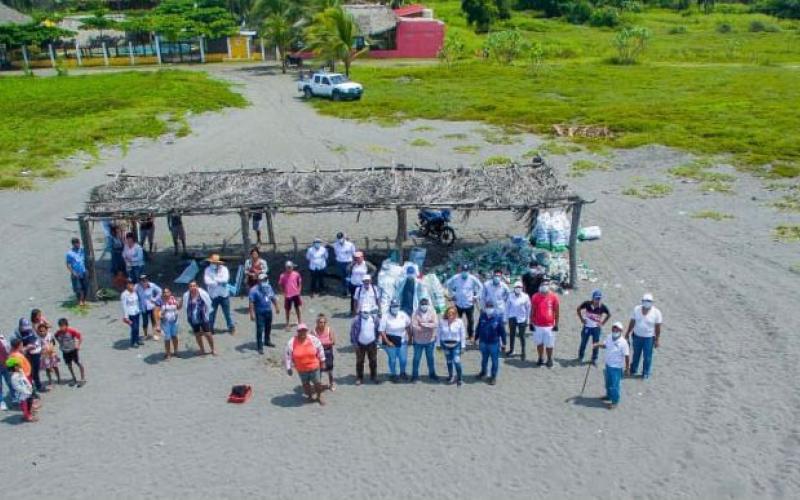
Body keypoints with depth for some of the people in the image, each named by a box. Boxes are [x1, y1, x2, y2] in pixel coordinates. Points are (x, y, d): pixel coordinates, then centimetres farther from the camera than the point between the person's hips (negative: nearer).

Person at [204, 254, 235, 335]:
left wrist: (215, 279, -16)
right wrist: (219, 282, -21)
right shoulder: (208, 270, -4)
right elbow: (207, 281, -18)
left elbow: (225, 279, -19)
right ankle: (210, 329, 19)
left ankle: (231, 327, 25)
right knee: (211, 313, 6)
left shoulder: (224, 269, -4)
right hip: (213, 295, 0)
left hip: (224, 295, 0)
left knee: (227, 313, 11)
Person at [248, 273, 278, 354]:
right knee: (260, 330, -6)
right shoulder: (254, 290, -17)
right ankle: (260, 347, 0)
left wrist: (277, 307, 19)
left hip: (269, 311, 7)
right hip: (259, 313, -7)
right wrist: (252, 313, -25)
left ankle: (267, 341, 42)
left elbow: (273, 298, 16)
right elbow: (251, 303, -20)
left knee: (268, 327, 21)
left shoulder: (269, 287, 3)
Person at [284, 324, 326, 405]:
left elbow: (320, 349, 1)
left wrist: (322, 361, 8)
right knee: (305, 384, 16)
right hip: (301, 369, 0)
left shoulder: (313, 339, -13)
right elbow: (288, 356, -6)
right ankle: (309, 396, 42)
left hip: (314, 367, 0)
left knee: (317, 383, 11)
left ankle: (319, 397, 36)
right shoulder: (292, 342, -15)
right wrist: (289, 368, -3)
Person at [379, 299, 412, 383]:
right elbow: (381, 331, -14)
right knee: (392, 359, 7)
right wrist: (387, 342, -18)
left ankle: (402, 373, 35)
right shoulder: (385, 317, -15)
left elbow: (408, 325, 12)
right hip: (390, 342, -3)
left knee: (403, 359, 7)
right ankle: (393, 374, 32)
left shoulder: (403, 315, -4)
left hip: (402, 342, 3)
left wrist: (408, 336, 8)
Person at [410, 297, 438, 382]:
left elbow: (436, 324, -18)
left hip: (430, 340, 2)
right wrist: (429, 327, -19)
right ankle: (415, 375, 28)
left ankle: (432, 374, 37)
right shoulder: (416, 313, -16)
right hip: (418, 341, -2)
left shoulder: (432, 312, -9)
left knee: (430, 358, 20)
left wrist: (424, 324, -25)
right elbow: (414, 327, -25)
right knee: (417, 358, 12)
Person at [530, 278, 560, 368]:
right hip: (537, 325, 1)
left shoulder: (553, 297, -6)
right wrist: (531, 323, 2)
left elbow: (556, 311, 0)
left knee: (549, 344, 7)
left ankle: (550, 359, 24)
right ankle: (541, 358, 28)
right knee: (539, 343, 12)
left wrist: (556, 324, 0)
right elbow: (532, 311, 4)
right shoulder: (535, 297, -3)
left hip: (549, 326, -1)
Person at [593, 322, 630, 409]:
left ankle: (615, 401, 18)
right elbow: (605, 345, 16)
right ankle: (609, 395, 46)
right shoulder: (609, 338, -4)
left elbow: (627, 356, -18)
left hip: (616, 367, -7)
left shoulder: (623, 343, -24)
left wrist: (627, 367, -14)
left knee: (614, 385, 2)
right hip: (608, 364, 7)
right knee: (608, 382, 24)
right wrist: (598, 344, -3)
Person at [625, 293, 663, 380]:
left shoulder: (656, 312, -14)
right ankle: (633, 370, 36)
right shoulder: (636, 309, -7)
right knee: (636, 354, 17)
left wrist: (656, 340, -7)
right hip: (637, 336, 2)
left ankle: (646, 373, 22)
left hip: (649, 338, -2)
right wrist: (628, 333, 8)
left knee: (647, 357, 5)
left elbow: (658, 327, -8)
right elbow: (632, 322, 3)